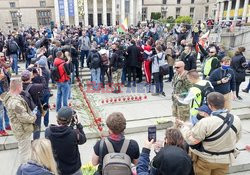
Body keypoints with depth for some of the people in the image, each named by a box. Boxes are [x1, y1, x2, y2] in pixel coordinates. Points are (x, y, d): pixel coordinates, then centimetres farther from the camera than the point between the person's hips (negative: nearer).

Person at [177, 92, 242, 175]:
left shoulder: (205, 122, -30)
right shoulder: (237, 120, -12)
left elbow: (191, 140, -20)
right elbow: (236, 139, 5)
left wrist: (183, 126, -6)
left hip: (205, 159, -4)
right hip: (225, 160, 4)